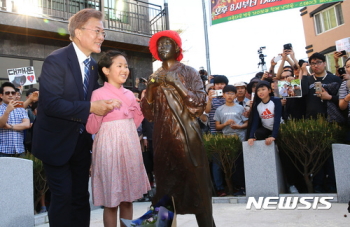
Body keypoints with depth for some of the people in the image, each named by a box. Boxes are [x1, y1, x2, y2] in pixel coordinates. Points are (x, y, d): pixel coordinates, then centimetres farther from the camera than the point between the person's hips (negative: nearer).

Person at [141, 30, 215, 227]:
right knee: (166, 184, 5)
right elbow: (148, 113, 9)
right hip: (163, 138, 4)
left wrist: (176, 83, -13)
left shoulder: (188, 72, 4)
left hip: (187, 137, -3)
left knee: (196, 183, -3)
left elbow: (199, 104, -8)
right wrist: (151, 88, -6)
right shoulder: (155, 78, 14)